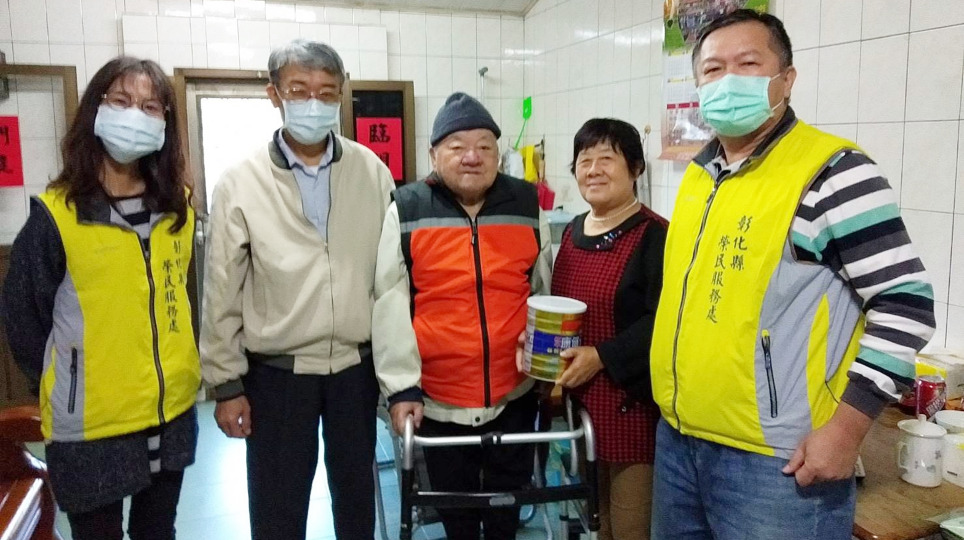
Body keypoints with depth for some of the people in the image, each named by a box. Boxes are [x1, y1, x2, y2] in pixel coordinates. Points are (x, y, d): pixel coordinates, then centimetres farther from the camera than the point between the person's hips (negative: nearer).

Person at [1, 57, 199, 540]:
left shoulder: (178, 205, 2)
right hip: (90, 424, -4)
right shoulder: (56, 213, -13)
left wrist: (180, 367, 12)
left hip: (173, 412, 4)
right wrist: (60, 388, 1)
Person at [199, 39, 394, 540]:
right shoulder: (240, 182, -9)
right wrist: (226, 384, -3)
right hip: (276, 372, -1)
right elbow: (222, 294, -5)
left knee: (357, 494, 21)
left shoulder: (372, 172, -4)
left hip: (357, 365, 2)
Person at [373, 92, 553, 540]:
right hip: (439, 400, -1)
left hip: (514, 395, 2)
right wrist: (401, 386, -12)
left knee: (509, 502, 19)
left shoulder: (527, 205, -1)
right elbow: (390, 305, -10)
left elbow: (545, 291, 8)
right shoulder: (406, 212, -9)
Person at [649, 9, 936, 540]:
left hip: (774, 458, -7)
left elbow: (905, 302, -13)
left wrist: (846, 428, -17)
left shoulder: (832, 172, -13)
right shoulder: (698, 175, 8)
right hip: (678, 439, 7)